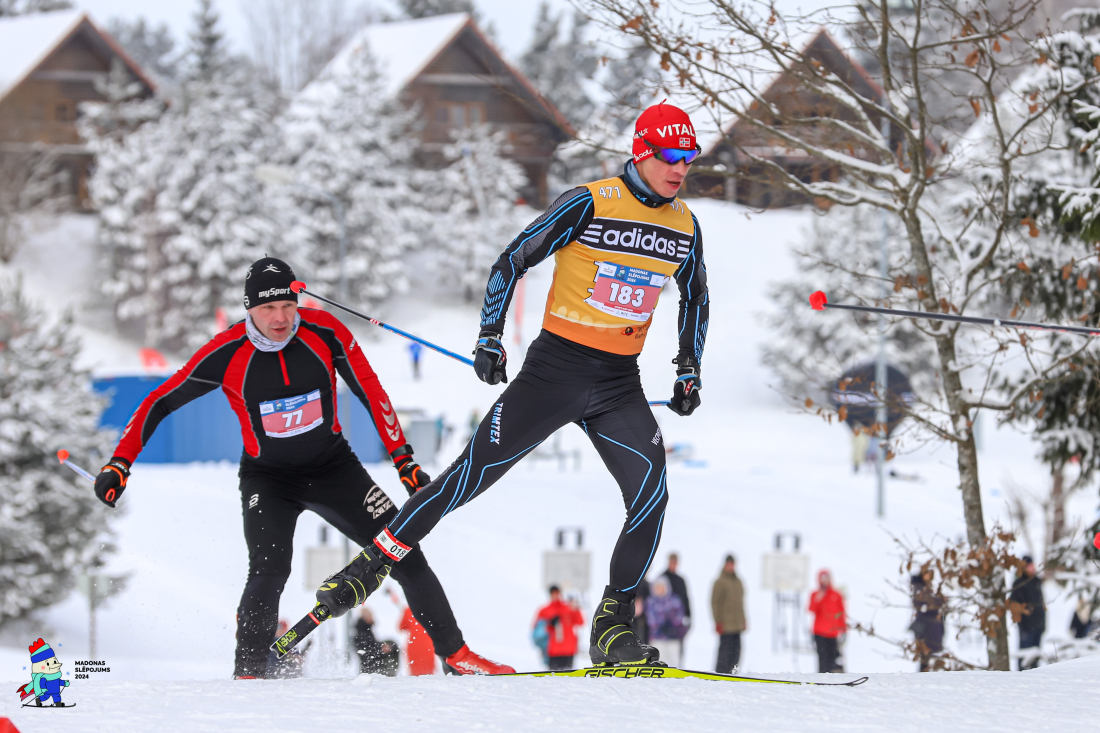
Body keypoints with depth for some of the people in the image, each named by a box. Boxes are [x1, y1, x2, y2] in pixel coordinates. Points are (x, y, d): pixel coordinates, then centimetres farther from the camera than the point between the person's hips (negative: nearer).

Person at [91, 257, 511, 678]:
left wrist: (404, 459, -5)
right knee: (270, 569, -27)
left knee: (404, 553, -3)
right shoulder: (226, 355, -21)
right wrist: (119, 465, -20)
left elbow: (370, 392, -5)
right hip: (268, 478, -2)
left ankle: (455, 653, 11)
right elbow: (160, 403, -13)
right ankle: (248, 672, -14)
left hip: (333, 467, 2)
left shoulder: (326, 332, -17)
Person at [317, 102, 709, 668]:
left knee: (651, 494, -15)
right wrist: (490, 338, -7)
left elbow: (696, 298, 25)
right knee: (475, 472, -8)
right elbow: (512, 261, -4)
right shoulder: (590, 204, -10)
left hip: (619, 387, 4)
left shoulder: (685, 226, 7)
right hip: (554, 368, -4)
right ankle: (371, 566, 3)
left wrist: (688, 372, 19)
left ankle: (612, 627, -4)